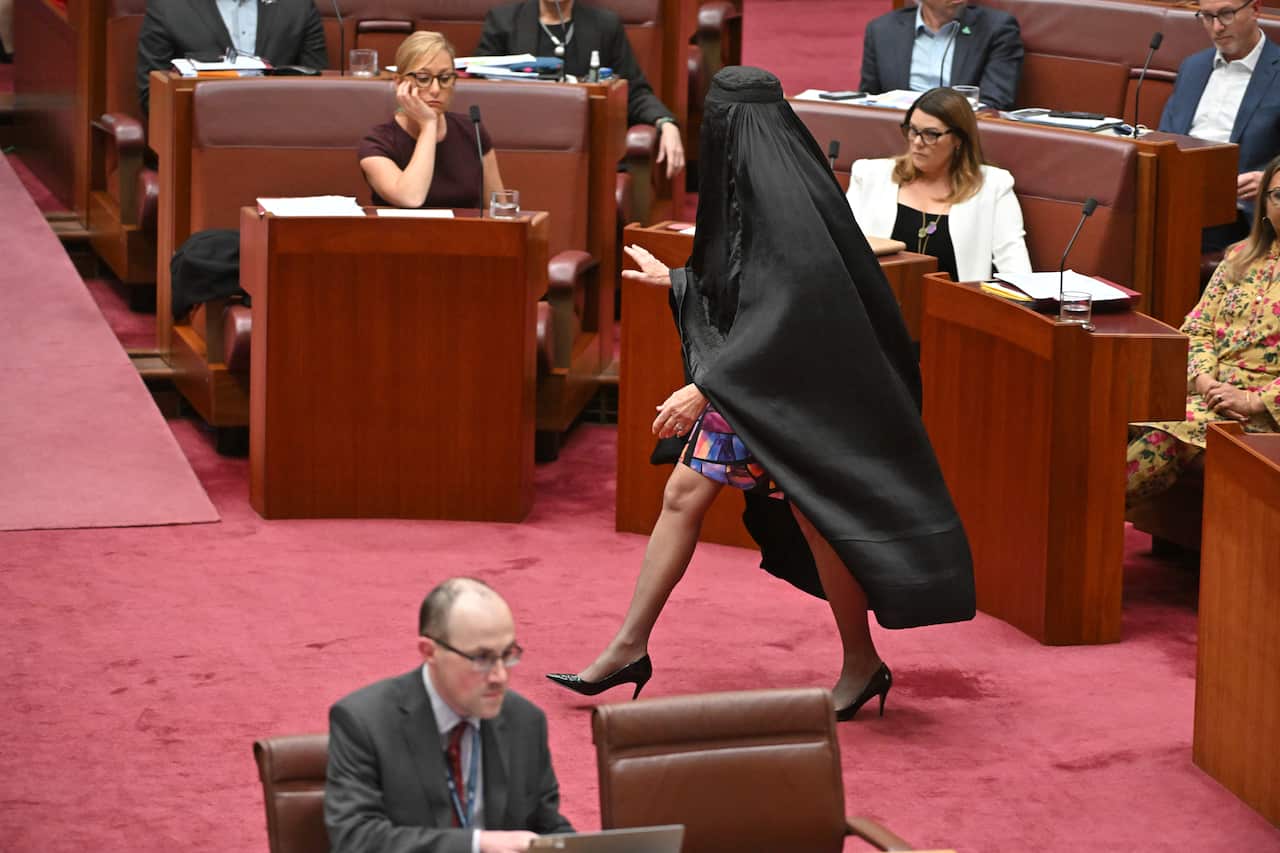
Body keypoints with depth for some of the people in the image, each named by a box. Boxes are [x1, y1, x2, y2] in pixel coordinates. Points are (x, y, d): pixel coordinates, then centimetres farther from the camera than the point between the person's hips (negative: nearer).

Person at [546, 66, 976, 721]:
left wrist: (705, 388, -27)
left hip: (790, 392, -10)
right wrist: (671, 281, 31)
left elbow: (782, 313, -29)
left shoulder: (782, 198, -24)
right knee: (682, 497, 9)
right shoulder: (746, 188, 5)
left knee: (817, 521, 3)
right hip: (744, 389, 10)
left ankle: (862, 665, 20)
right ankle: (629, 647, 16)